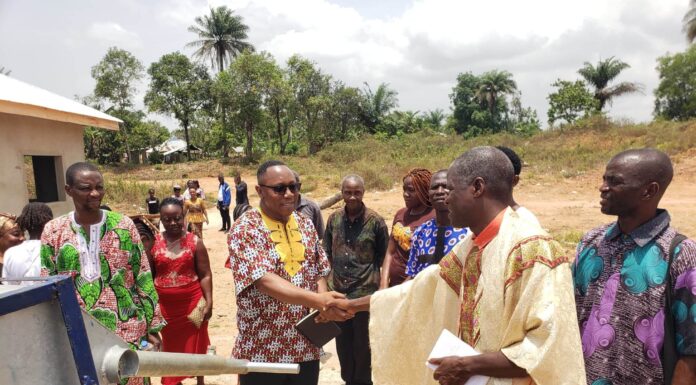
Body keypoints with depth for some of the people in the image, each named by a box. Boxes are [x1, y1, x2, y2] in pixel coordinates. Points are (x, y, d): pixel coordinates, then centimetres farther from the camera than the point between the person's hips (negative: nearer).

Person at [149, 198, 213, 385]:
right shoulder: (153, 243, -2)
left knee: (196, 343, 11)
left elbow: (205, 275, -4)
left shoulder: (195, 242, -6)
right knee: (171, 344, 15)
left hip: (192, 302, -1)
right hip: (165, 304, 1)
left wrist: (208, 301, -11)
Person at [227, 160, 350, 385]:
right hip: (261, 350, -5)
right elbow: (264, 280, -24)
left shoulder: (305, 225, 6)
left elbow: (320, 272, 10)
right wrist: (319, 300, -35)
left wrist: (322, 308, -10)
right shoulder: (245, 229, -12)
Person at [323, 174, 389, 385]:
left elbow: (383, 256, 1)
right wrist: (329, 278, 9)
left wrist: (370, 275, -1)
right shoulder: (334, 219, 2)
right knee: (343, 343, 16)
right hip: (339, 292, 4)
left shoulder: (375, 221, -9)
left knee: (363, 344, 8)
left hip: (365, 293, -4)